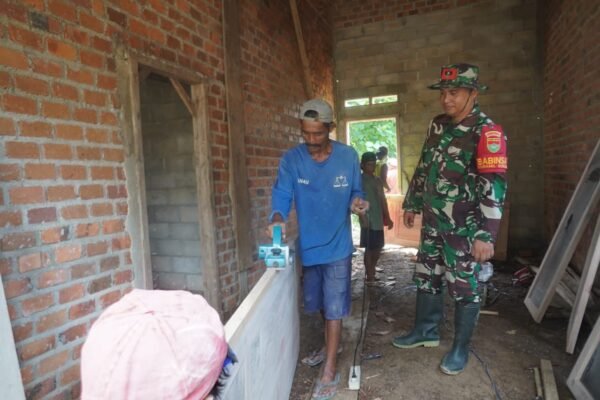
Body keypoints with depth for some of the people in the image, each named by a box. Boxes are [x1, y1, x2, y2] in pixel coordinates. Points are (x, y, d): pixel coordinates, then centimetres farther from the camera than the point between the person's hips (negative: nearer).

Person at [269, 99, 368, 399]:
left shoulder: (348, 157, -8)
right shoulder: (291, 159, -8)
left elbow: (355, 193, 2)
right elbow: (282, 193, -18)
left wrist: (356, 204, -21)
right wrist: (277, 217, -38)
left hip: (337, 246, -2)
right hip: (308, 245, 3)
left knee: (334, 308, 3)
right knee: (320, 304, 21)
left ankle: (329, 372, 17)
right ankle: (329, 345, 48)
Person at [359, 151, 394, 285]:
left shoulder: (378, 180, 15)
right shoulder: (360, 180, -6)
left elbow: (383, 200, 18)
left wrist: (387, 217, 17)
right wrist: (363, 216, -24)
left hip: (378, 220, 7)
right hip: (368, 220, -7)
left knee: (378, 247, 12)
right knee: (369, 248, -2)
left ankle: (371, 271, 28)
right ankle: (369, 276, 8)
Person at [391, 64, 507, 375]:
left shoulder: (487, 132, -15)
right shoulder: (437, 125, 7)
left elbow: (493, 187, -22)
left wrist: (485, 235, -27)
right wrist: (411, 204, 19)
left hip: (464, 229, -7)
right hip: (433, 223, 7)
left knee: (464, 288, 6)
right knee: (426, 278, 17)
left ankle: (460, 348, 25)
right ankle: (426, 331, 36)